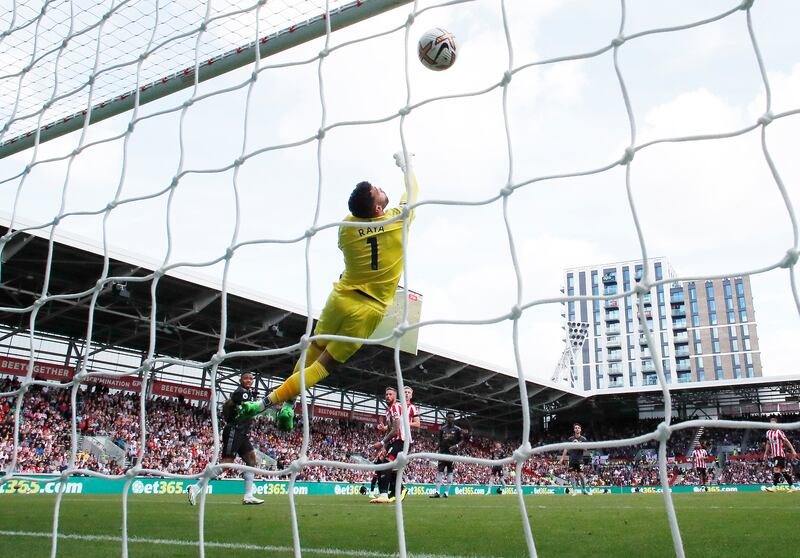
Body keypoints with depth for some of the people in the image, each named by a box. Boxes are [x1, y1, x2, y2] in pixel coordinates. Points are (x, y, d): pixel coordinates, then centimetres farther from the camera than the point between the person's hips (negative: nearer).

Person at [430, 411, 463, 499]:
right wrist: (438, 449, 9)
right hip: (443, 452, 3)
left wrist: (456, 446, -16)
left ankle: (446, 492, 3)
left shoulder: (457, 429, 0)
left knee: (450, 472, 0)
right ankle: (437, 492, -5)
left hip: (452, 453, -3)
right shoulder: (442, 428, 10)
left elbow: (462, 441, 1)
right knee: (439, 471, -3)